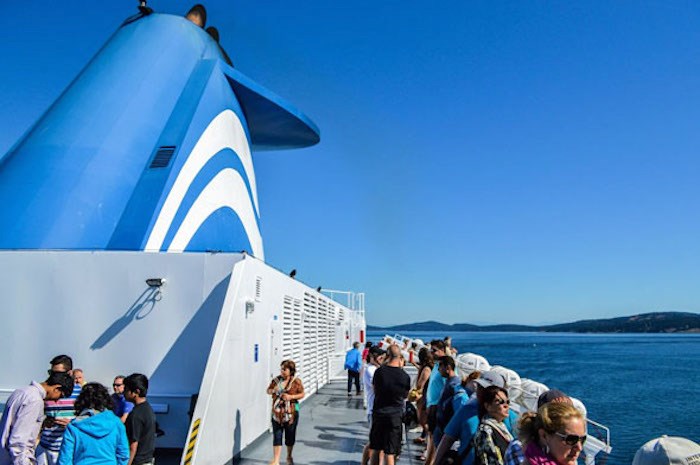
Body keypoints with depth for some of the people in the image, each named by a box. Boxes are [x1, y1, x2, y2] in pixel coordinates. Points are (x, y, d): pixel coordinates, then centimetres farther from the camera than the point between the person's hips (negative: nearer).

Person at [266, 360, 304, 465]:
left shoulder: (296, 381, -6)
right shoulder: (276, 380, 1)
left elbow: (302, 394, -1)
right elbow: (268, 390, 11)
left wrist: (291, 397, -17)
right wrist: (272, 390, -12)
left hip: (291, 413, -1)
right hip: (277, 413, 2)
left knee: (290, 436, 12)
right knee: (277, 436, -1)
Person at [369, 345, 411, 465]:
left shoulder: (379, 371, -10)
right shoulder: (405, 376, -11)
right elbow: (405, 396, 5)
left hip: (378, 413, 1)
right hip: (395, 415, -1)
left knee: (375, 448, 18)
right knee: (390, 452, 5)